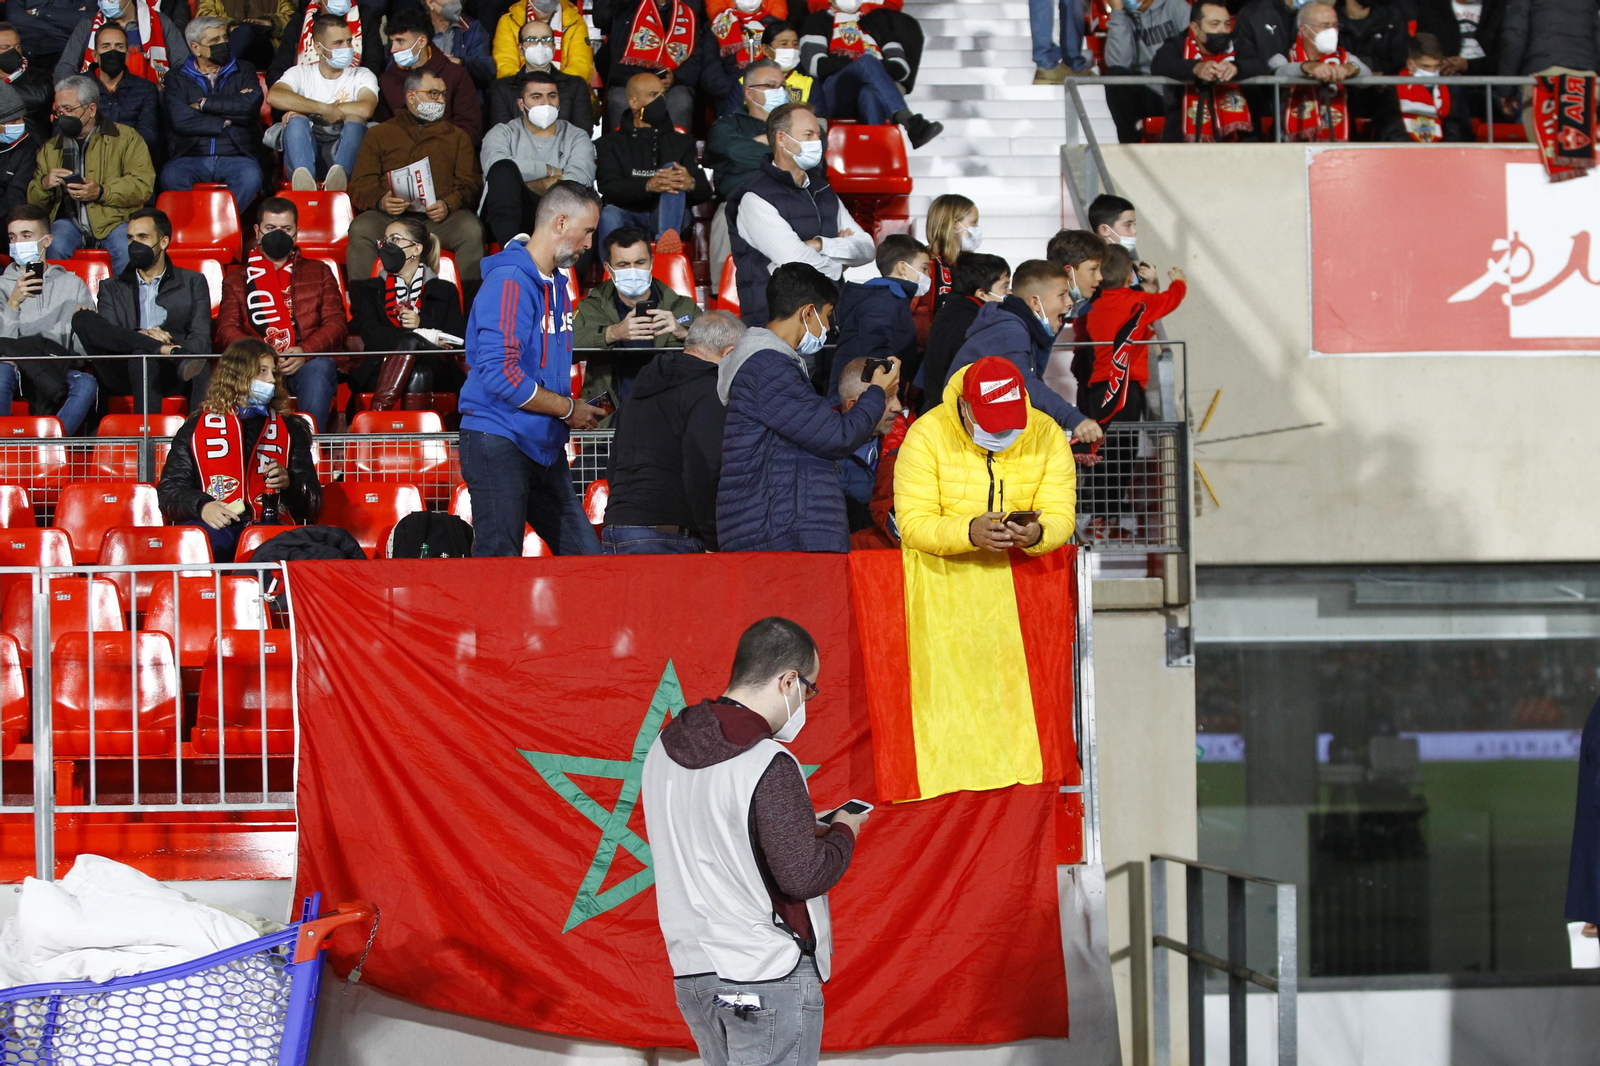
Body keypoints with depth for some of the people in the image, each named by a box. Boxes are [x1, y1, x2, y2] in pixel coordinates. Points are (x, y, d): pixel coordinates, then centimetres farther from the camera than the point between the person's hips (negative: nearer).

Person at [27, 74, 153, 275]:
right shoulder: (50, 149, 23)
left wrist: (101, 192, -17)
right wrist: (44, 184, 0)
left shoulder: (126, 138, 9)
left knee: (126, 250, -35)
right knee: (53, 248, -32)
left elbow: (144, 184, -4)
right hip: (69, 220, 2)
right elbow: (33, 200, 24)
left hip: (114, 220, -2)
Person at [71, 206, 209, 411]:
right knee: (82, 319, -24)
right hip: (124, 376, 3)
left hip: (170, 372, -3)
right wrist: (139, 336, -16)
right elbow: (105, 336, 6)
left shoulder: (192, 283, 23)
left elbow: (202, 341, 9)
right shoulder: (112, 288, 26)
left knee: (142, 356, -39)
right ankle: (167, 349, -36)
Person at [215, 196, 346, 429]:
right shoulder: (237, 279, 25)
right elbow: (227, 330, 9)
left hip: (306, 363, 0)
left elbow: (336, 324, 11)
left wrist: (304, 351, -11)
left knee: (319, 368, -37)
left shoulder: (319, 272, 25)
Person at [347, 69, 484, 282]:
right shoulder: (379, 134, 20)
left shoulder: (457, 136, 24)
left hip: (439, 218, 1)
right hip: (389, 216, -1)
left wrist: (449, 204, -12)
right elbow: (361, 185, 10)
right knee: (360, 229, -32)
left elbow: (469, 183, 11)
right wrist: (380, 201, -14)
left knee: (472, 230, -31)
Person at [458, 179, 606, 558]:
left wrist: (578, 408, 8)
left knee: (585, 557, 6)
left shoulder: (556, 283, 17)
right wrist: (568, 409, -13)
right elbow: (500, 375, -23)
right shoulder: (509, 282, -15)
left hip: (544, 448, 10)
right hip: (499, 443, -10)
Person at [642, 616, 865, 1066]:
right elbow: (802, 876, -19)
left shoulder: (666, 750, 6)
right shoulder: (768, 765, -18)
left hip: (693, 974, 8)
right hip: (768, 977, -8)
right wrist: (843, 834, 0)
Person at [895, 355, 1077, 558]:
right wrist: (969, 532, -30)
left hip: (1023, 569, 2)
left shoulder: (1048, 434, -2)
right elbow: (913, 525, -13)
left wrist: (1037, 536, -26)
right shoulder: (927, 434, -9)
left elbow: (1060, 519, -3)